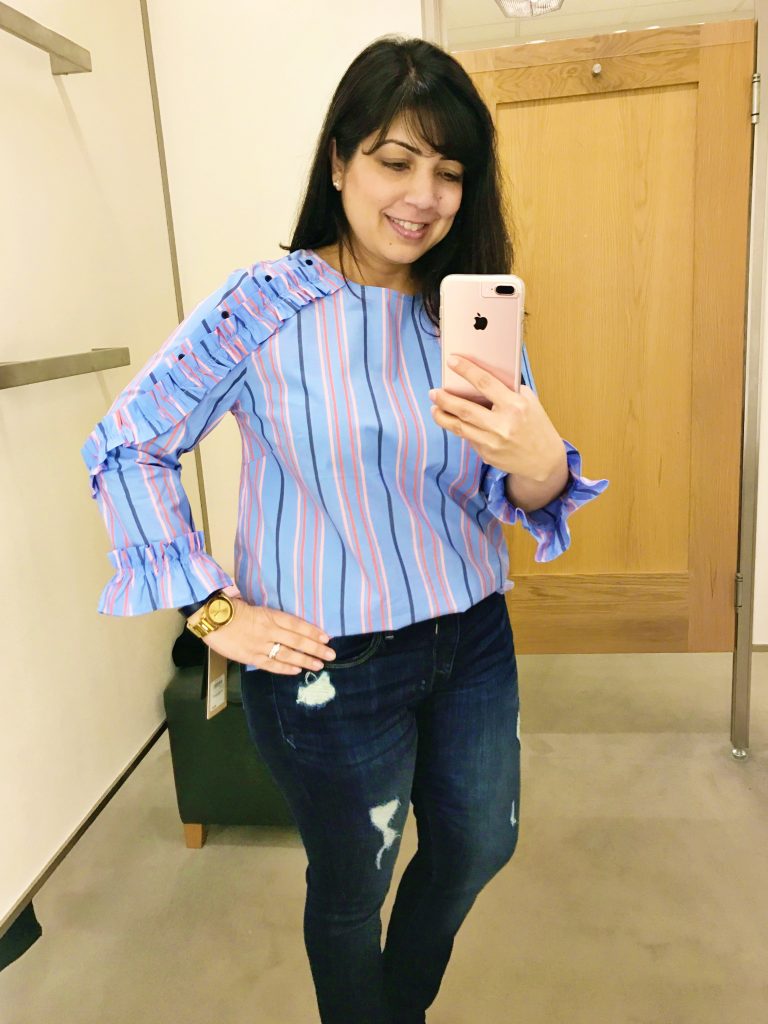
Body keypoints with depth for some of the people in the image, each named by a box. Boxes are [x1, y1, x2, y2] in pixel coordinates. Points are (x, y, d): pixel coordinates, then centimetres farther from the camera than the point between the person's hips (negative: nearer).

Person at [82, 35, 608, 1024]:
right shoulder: (265, 304, -14)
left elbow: (517, 499, -3)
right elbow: (125, 445, -10)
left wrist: (539, 457, -27)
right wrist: (215, 612, -14)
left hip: (473, 641, 6)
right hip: (330, 667, -5)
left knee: (479, 848, 25)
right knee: (351, 887, 17)